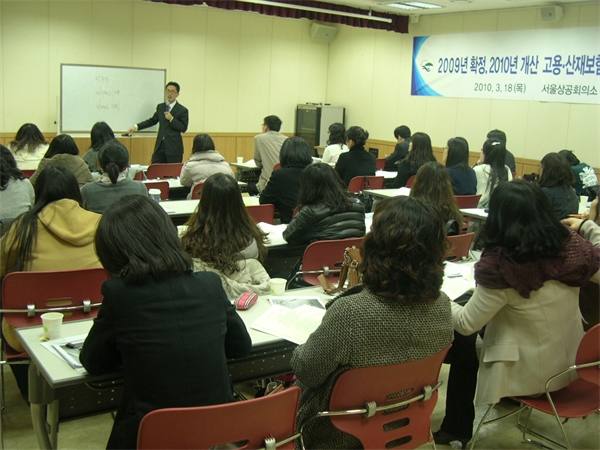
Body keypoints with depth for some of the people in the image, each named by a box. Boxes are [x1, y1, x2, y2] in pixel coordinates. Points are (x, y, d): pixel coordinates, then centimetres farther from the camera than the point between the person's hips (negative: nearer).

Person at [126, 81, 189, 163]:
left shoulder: (182, 110, -3)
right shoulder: (160, 107, 13)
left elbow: (184, 128, -7)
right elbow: (152, 121, 22)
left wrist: (171, 119, -17)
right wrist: (136, 127, 14)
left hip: (174, 147, -4)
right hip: (160, 146, 5)